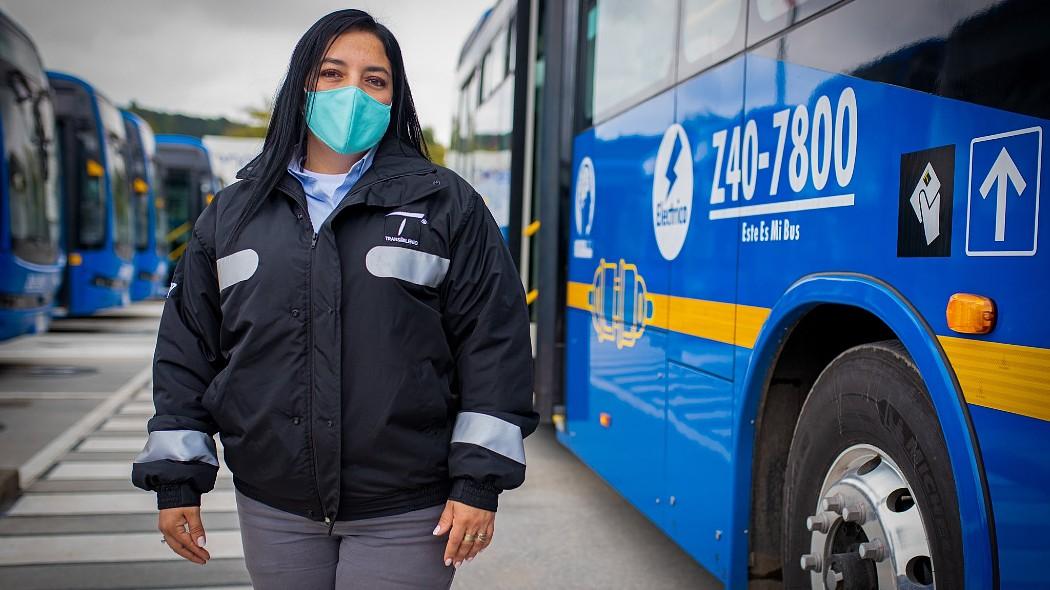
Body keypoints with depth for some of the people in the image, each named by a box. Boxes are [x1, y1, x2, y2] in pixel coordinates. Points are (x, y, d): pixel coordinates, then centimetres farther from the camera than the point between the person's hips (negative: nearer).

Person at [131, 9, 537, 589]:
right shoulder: (233, 212, 8)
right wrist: (177, 478, 7)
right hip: (274, 509, 3)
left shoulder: (447, 205, -1)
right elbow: (187, 349, 10)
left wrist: (479, 479, -9)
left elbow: (493, 342, -5)